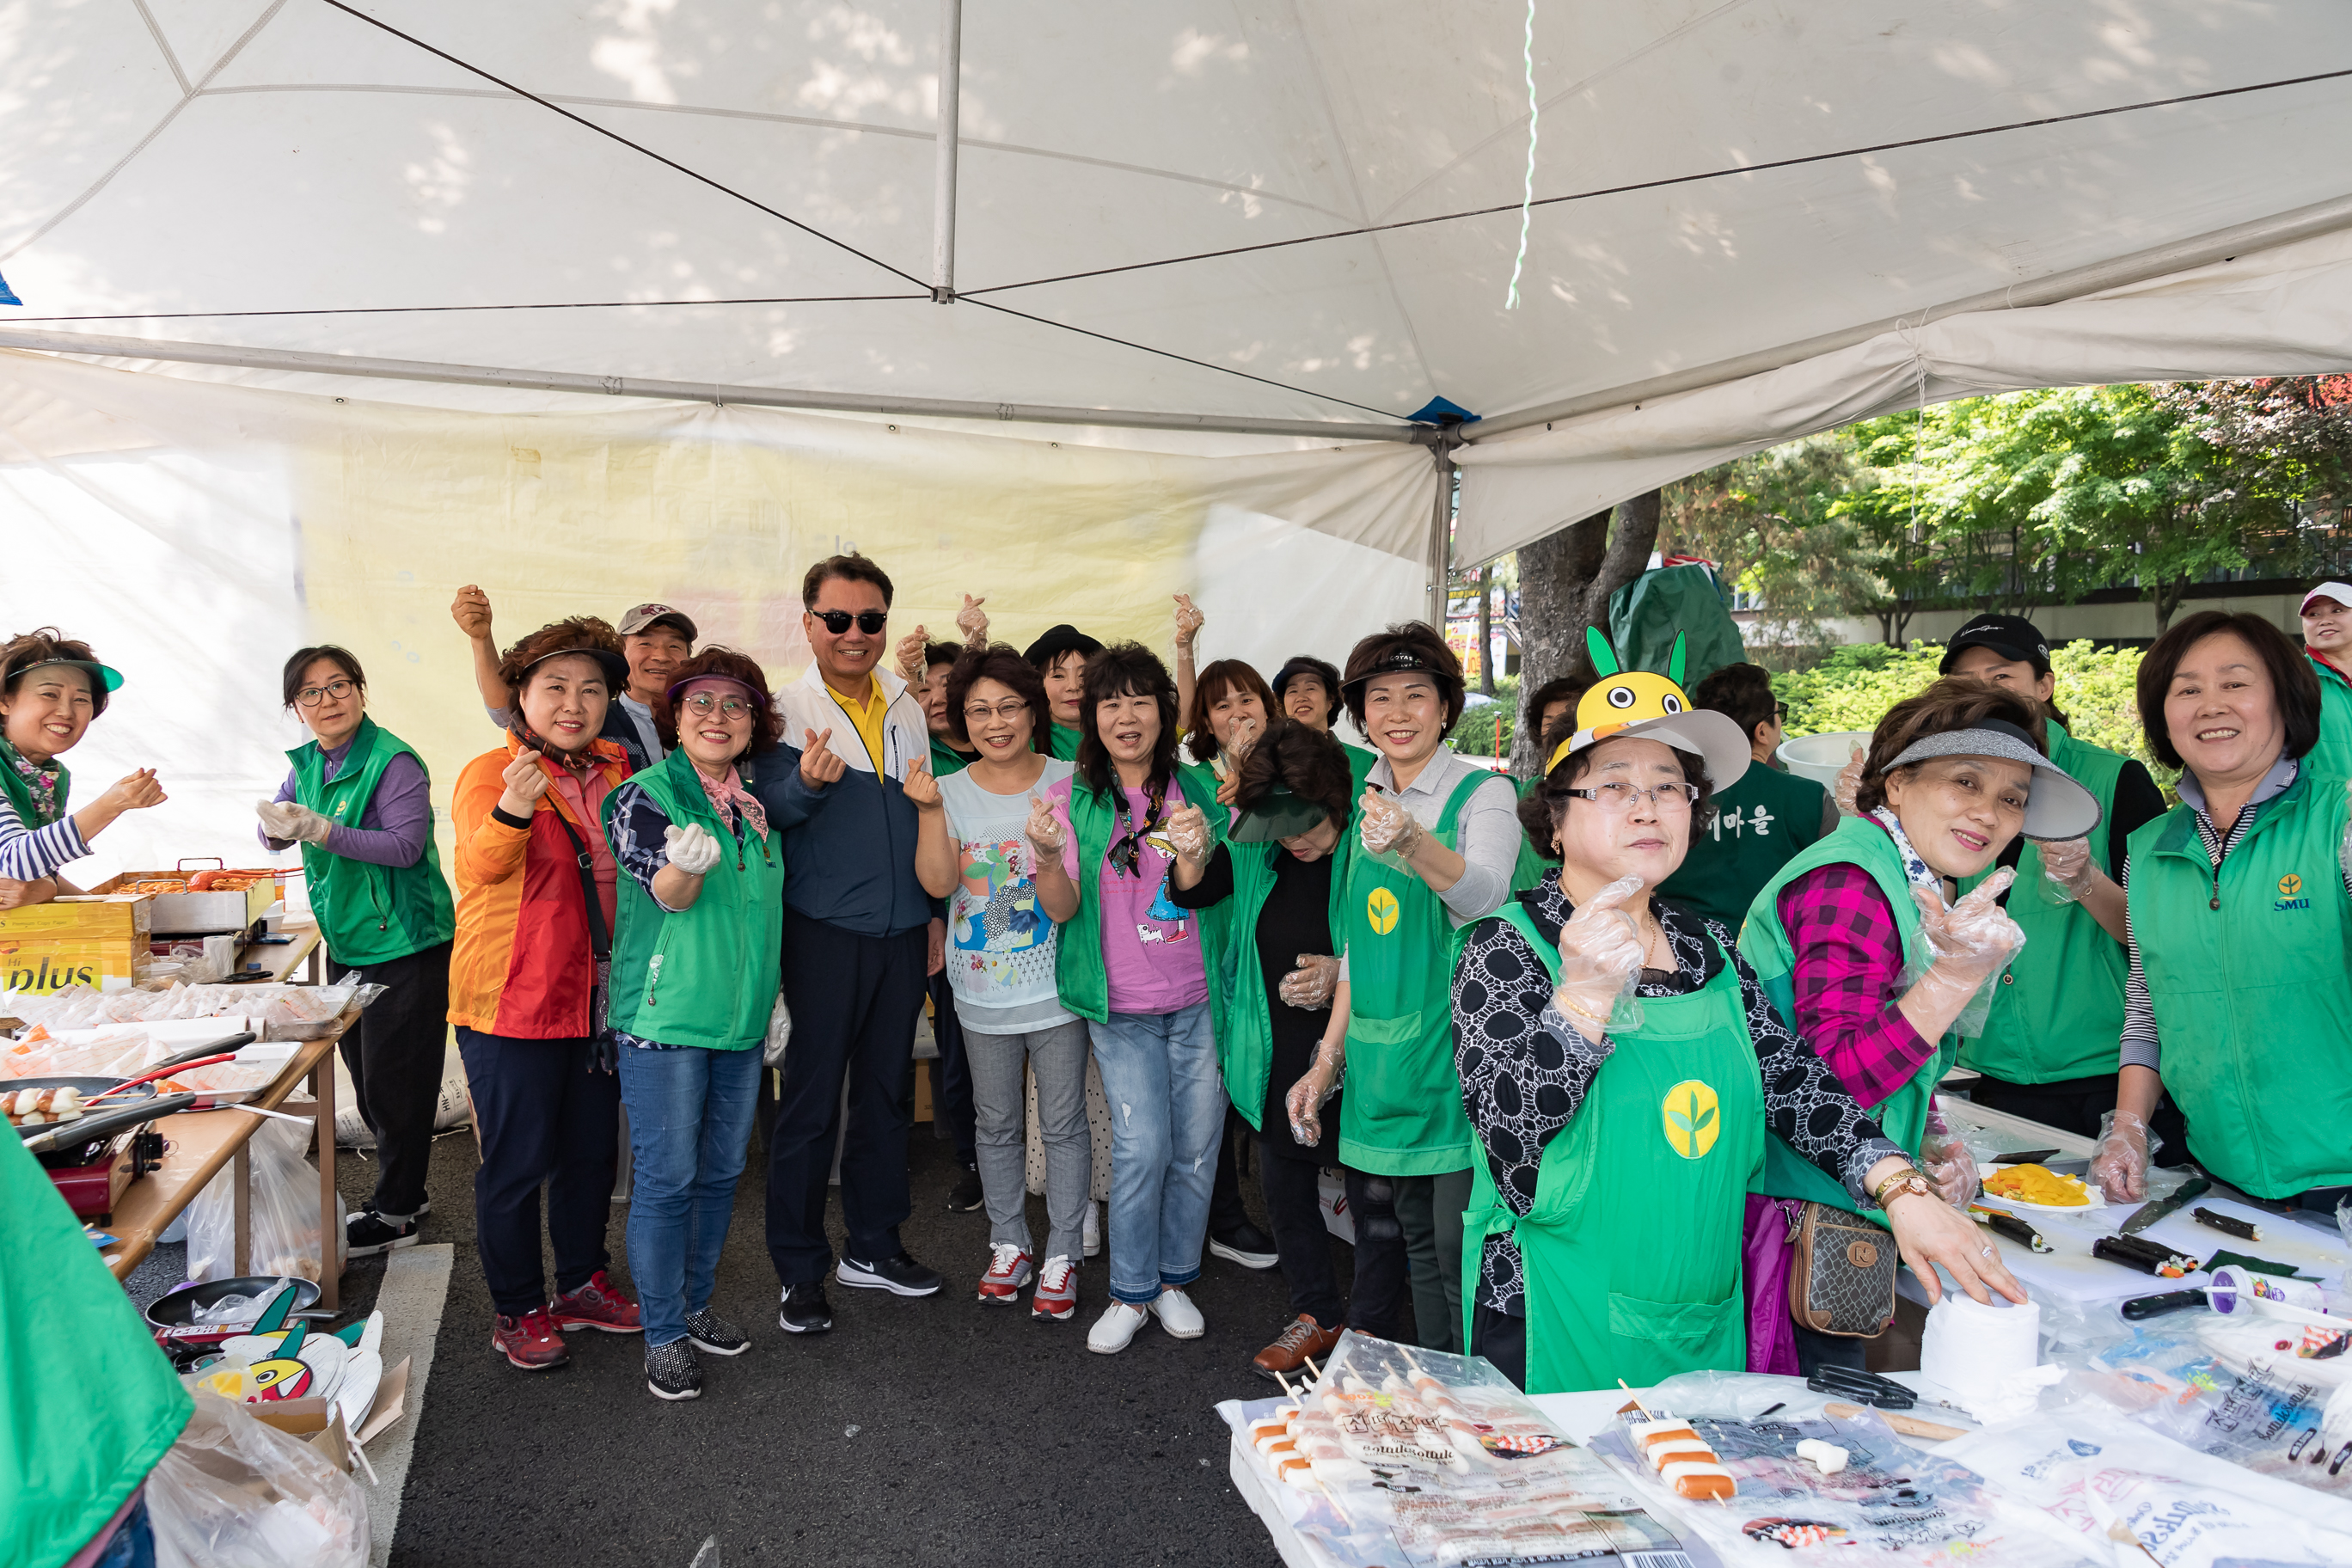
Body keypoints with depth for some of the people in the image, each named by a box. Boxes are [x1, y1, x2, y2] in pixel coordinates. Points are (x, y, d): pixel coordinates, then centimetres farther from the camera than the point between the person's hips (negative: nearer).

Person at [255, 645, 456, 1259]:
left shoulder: (394, 761, -15)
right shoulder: (306, 764, 8)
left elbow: (406, 846, -21)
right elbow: (275, 835, 12)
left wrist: (320, 830, -28)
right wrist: (276, 825, -12)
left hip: (405, 945, -8)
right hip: (347, 944, 8)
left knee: (395, 1084, 0)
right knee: (365, 1078, 17)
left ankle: (394, 1213, 13)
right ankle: (406, 1189, 32)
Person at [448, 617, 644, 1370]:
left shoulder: (615, 770, 7)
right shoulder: (490, 772, -11)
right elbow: (483, 861, -31)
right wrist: (514, 807, -51)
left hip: (598, 997, 6)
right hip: (512, 1000, -6)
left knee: (592, 1149, 17)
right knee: (516, 1162, 3)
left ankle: (582, 1284, 35)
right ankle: (517, 1310, 20)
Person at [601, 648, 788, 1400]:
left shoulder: (758, 807, 10)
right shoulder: (645, 794, -8)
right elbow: (669, 895, -20)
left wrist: (771, 1003, 21)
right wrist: (689, 863, -43)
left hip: (740, 1021, 6)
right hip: (663, 1018, -6)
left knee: (721, 1171, 14)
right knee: (667, 1178, -1)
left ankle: (693, 1303, 31)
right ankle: (664, 1334, 13)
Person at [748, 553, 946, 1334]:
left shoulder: (908, 710, 10)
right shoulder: (787, 712, -4)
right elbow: (763, 807, -14)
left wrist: (935, 914, 15)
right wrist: (805, 783, -35)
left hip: (902, 935, 5)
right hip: (824, 933, -5)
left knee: (888, 1090, 14)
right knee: (811, 1101, 1)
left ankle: (873, 1246, 28)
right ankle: (800, 1270, 15)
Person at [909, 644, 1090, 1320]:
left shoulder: (1068, 782, -4)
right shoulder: (951, 792, -1)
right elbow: (938, 882, -13)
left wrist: (1054, 846, -23)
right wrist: (928, 810, -23)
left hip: (1055, 984, -2)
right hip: (984, 991, 2)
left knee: (1062, 1123, 6)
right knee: (996, 1124, 15)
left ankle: (1061, 1254, 21)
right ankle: (1009, 1243, 33)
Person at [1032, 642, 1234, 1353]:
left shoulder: (1197, 786, 2)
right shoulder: (1074, 797, -2)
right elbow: (1061, 909, -6)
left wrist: (1197, 856, -18)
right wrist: (1049, 858, -27)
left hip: (1197, 1001, 2)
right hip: (1120, 1008, -2)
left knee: (1197, 1146, 8)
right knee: (1141, 1148, -6)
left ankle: (1174, 1278, 27)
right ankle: (1130, 1292, 13)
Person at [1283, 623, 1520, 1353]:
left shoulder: (1484, 793, -6)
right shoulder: (1367, 804, 12)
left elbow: (1485, 893, -27)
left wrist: (1411, 843, -46)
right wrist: (1328, 1057, 12)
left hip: (1455, 1052, -6)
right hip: (1383, 1058, 6)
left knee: (1459, 1248, -5)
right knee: (1415, 1240, 14)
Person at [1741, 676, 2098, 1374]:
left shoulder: (1922, 891, 12)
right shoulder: (1847, 885, -19)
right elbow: (1830, 1084, -26)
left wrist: (1934, 1141, 3)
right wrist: (1956, 978, -31)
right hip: (1797, 1217, -9)